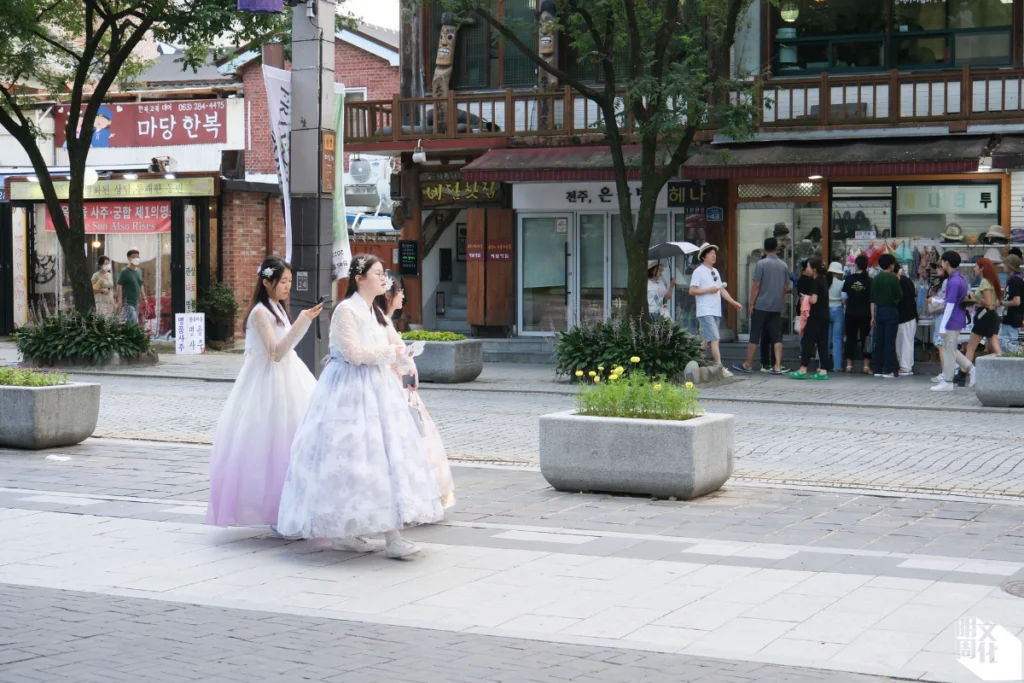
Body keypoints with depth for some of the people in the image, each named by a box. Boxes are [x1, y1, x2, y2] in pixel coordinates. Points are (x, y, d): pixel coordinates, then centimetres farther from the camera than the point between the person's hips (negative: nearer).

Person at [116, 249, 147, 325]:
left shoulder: (139, 271, 15)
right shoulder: (124, 272, -7)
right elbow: (119, 286, -11)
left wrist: (144, 298, 19)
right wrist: (120, 300, -18)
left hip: (136, 302, 8)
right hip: (127, 302, -8)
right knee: (132, 322, -19)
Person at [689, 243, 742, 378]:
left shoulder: (715, 271, 18)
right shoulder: (698, 272, -6)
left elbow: (722, 290, 21)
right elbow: (692, 291, -11)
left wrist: (733, 302, 12)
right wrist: (709, 290, -15)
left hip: (716, 311, 8)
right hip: (705, 311, -8)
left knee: (707, 340, 10)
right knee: (715, 339, -14)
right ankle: (720, 368, -18)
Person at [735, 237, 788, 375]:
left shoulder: (761, 264, -8)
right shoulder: (784, 266, 6)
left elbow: (756, 286, -9)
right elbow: (784, 288, 12)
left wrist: (751, 304, -3)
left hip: (761, 306, -4)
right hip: (777, 307, 4)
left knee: (754, 336, 4)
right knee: (777, 337, 4)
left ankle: (748, 365, 10)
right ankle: (777, 367, -3)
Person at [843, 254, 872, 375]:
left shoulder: (849, 279, -2)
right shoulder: (869, 280, -7)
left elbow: (844, 297, 2)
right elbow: (872, 300, -7)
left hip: (851, 313, 1)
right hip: (865, 314, -1)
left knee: (850, 338, 10)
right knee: (865, 338, 3)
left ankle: (849, 364, 12)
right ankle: (866, 365, -2)